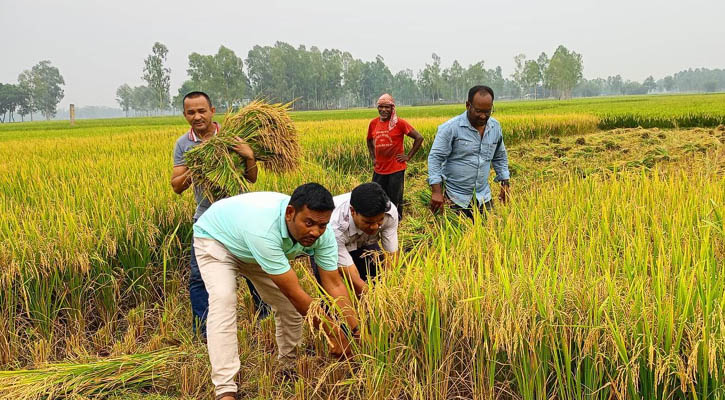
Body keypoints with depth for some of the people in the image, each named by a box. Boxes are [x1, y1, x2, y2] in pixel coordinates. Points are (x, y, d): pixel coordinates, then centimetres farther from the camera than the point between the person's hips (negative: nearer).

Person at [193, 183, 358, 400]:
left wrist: (356, 331, -30)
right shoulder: (265, 229, -47)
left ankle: (288, 366, 25)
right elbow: (294, 292, -41)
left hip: (255, 253, 6)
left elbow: (334, 284, -22)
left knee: (290, 305, 0)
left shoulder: (321, 233, -28)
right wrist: (333, 333, -34)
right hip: (215, 238, -6)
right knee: (223, 299, -28)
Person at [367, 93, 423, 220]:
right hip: (379, 170, 5)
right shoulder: (373, 123, 4)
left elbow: (419, 138, -9)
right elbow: (369, 141, 23)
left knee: (395, 200, 3)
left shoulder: (399, 123, -11)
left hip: (396, 169, -5)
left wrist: (408, 156, -9)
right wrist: (372, 157, 12)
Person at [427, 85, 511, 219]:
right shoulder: (450, 128, -13)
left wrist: (505, 184, 12)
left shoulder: (495, 127, 5)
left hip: (483, 198, 5)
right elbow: (435, 158, -13)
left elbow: (500, 157, 19)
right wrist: (436, 191, -21)